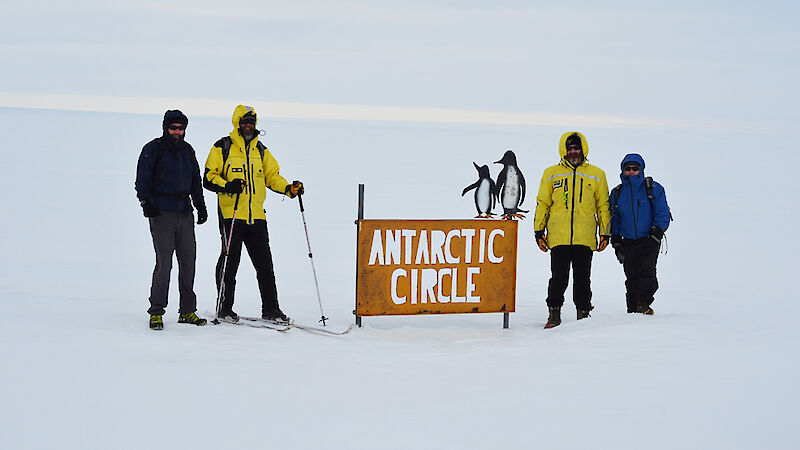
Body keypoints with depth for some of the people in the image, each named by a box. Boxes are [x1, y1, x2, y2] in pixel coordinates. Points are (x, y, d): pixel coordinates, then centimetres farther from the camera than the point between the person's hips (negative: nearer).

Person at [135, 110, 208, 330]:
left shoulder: (187, 150, 16)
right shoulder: (153, 149, -1)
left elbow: (195, 180, 24)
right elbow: (142, 179, -5)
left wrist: (200, 205, 17)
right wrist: (145, 201, -18)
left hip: (185, 213, 6)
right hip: (161, 213, -6)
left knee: (188, 261, 4)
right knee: (164, 263, -10)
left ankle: (188, 310, 11)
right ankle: (156, 312, -3)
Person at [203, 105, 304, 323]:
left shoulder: (261, 151, 17)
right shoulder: (222, 148, 1)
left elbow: (272, 176, 20)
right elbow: (209, 177, -3)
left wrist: (289, 188, 2)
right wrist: (227, 186, -22)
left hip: (256, 216, 5)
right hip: (231, 214, -5)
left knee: (265, 264, 3)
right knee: (229, 262, -1)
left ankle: (271, 309, 7)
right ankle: (224, 308, 10)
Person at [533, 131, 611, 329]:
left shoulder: (596, 175, 11)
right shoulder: (551, 174, 10)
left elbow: (603, 206, 14)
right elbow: (542, 203, 13)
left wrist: (605, 233, 9)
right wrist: (539, 231, 7)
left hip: (585, 238, 0)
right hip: (558, 237, 0)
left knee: (583, 280, 4)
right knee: (559, 278, -3)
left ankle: (583, 314, 12)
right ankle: (554, 315, 6)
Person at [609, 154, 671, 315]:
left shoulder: (654, 189, 1)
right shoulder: (617, 193, 11)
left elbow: (662, 214, 0)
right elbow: (615, 220, 16)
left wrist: (656, 233, -11)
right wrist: (616, 242, 8)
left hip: (649, 240, -3)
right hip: (628, 242, 3)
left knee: (647, 270, -17)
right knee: (632, 276, 0)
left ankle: (644, 304, -12)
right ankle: (633, 309, 7)